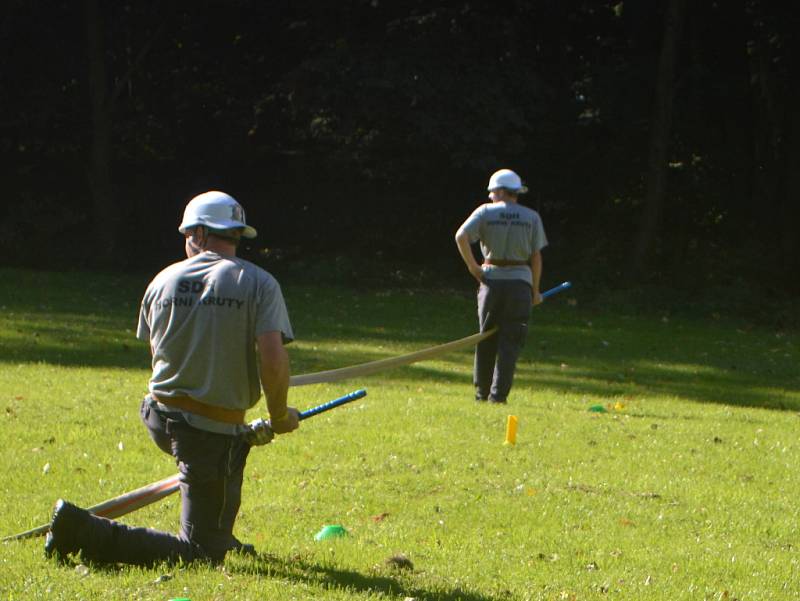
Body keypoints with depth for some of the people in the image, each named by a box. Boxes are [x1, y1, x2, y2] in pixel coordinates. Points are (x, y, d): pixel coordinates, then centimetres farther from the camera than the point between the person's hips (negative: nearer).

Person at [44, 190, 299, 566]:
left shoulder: (163, 281, 6)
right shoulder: (258, 283, -7)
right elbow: (273, 359, -18)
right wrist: (279, 418, -1)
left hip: (158, 419, 6)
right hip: (215, 430, -6)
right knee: (199, 554, -1)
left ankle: (219, 539, 39)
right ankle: (88, 533, -15)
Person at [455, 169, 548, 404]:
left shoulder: (485, 211, 1)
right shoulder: (531, 217, 5)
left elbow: (461, 236, -12)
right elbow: (536, 256, 3)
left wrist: (472, 266, -2)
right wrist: (535, 290, 9)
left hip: (491, 279, 0)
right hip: (520, 281, 0)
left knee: (486, 340, 12)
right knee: (510, 341, 0)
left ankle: (482, 391, 16)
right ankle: (498, 393, -7)